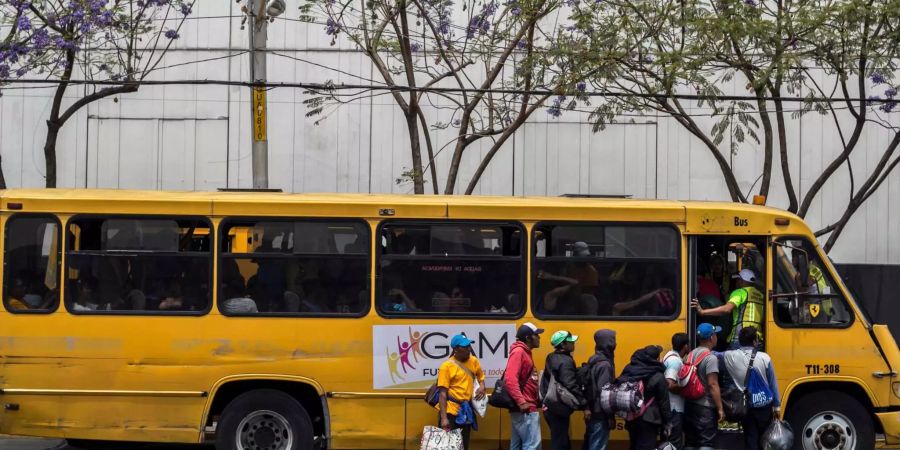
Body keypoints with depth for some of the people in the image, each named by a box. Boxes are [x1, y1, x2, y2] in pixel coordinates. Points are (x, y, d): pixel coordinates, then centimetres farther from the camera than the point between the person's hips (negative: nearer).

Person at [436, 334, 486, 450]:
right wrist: (444, 418, -20)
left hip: (466, 410, 5)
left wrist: (482, 386, 1)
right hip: (451, 410, -5)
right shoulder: (447, 366, -12)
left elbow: (480, 375, 24)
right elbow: (443, 393, -14)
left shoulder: (473, 361, 3)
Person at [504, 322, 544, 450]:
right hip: (525, 410, -10)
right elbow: (510, 379, -24)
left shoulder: (525, 352, 18)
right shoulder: (518, 352, -12)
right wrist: (521, 402, -27)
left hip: (527, 408, 10)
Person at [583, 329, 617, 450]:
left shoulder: (593, 361, 10)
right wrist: (610, 416, -17)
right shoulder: (605, 364, -18)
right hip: (600, 414, -9)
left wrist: (587, 407, 15)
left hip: (591, 412, 9)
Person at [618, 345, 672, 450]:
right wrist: (667, 422, 1)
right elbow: (664, 402, -8)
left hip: (631, 417, 6)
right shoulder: (658, 377, -13)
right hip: (648, 420, -6)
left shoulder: (629, 370, 2)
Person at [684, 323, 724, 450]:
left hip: (689, 405, 8)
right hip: (706, 408, -8)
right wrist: (720, 408, -17)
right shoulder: (710, 358, -14)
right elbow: (713, 385, -20)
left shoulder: (690, 356, 11)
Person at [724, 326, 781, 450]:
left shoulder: (730, 357, -9)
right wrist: (776, 405, 3)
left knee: (750, 440, 7)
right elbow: (773, 383, -6)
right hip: (764, 405, -1)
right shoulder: (764, 358, -13)